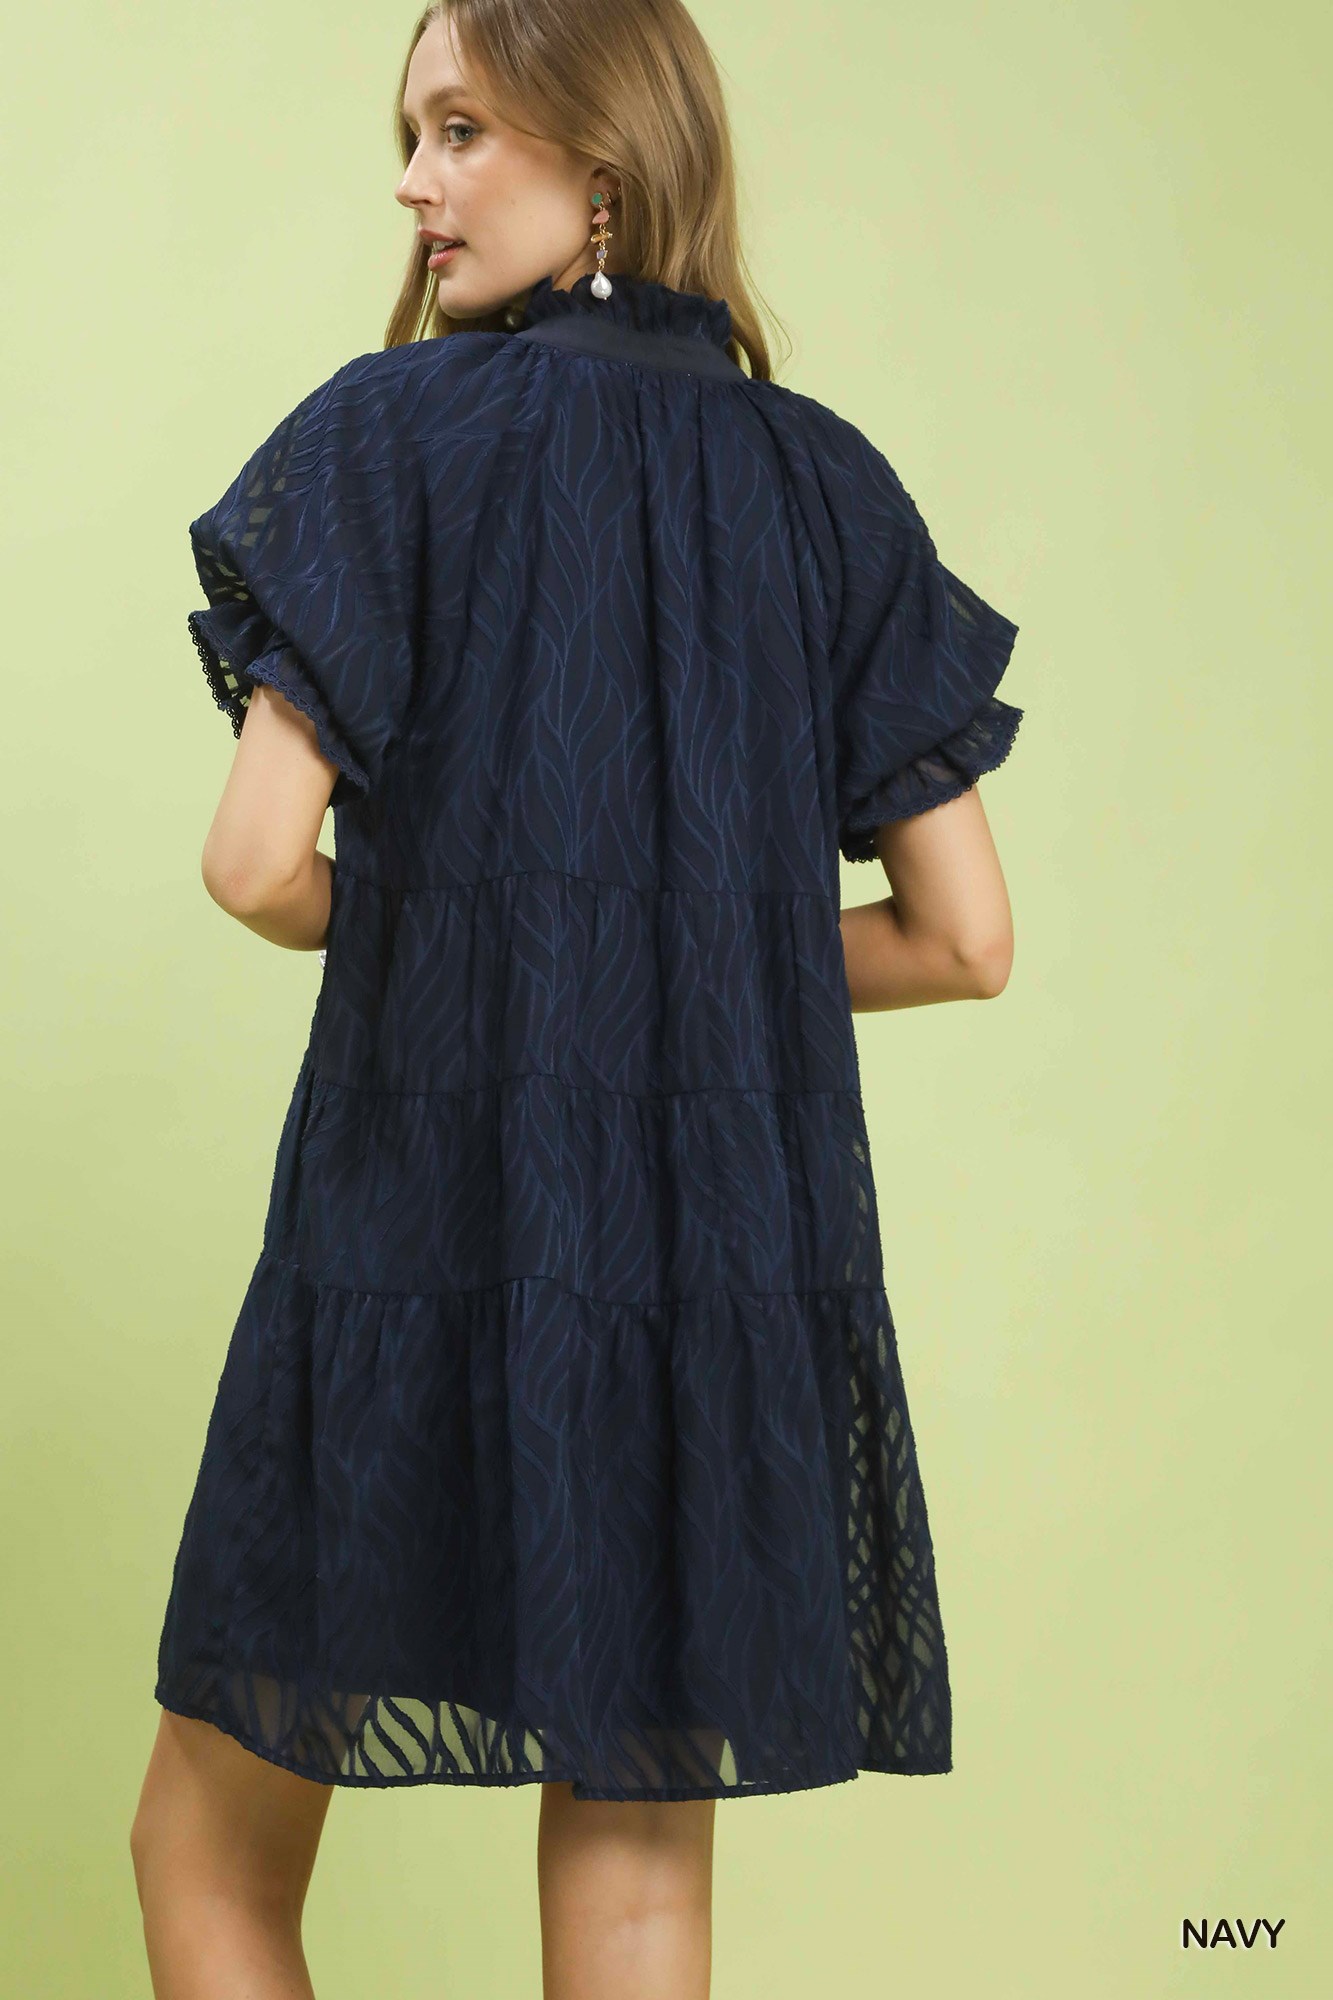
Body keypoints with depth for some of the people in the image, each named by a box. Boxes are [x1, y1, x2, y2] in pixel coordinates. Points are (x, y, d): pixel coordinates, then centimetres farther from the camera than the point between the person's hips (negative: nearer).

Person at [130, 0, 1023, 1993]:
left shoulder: (401, 428, -4)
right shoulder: (826, 481, 7)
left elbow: (259, 860, -13)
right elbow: (965, 938, 4)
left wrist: (379, 919, 8)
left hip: (426, 1230, -4)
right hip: (739, 1262, 4)